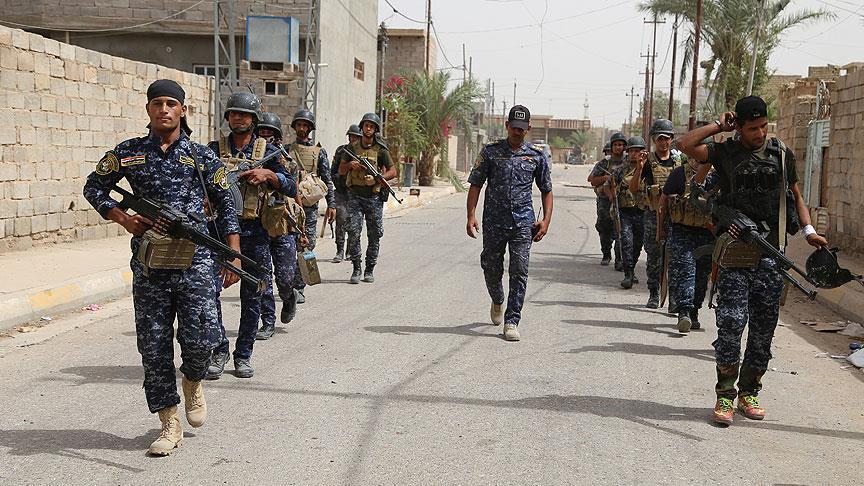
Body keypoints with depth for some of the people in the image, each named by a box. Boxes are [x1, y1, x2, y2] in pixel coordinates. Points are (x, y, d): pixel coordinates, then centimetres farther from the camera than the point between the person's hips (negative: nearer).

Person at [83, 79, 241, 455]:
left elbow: (225, 204, 8)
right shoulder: (128, 153, 8)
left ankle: (192, 382, 26)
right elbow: (94, 187, 17)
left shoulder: (202, 156, 6)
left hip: (195, 259, -1)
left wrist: (234, 253, 1)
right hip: (148, 264, 1)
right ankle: (170, 426, 14)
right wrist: (123, 218, 0)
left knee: (200, 337, -10)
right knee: (154, 346, 3)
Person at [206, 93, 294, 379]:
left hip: (254, 231, 0)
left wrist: (268, 174, -13)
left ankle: (243, 355, 16)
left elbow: (291, 188, 3)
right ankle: (219, 350, 6)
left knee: (252, 296, 5)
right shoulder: (214, 149, 7)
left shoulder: (267, 151, 7)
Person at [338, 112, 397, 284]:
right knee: (353, 231, -10)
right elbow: (341, 171, 13)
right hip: (355, 196, 1)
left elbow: (393, 172, 0)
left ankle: (370, 269, 15)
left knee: (374, 235, 4)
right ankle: (356, 268, -1)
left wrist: (377, 178, -15)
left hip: (374, 197, -1)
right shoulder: (352, 148, 8)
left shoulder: (381, 149, 0)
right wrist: (350, 165, -8)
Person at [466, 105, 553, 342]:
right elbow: (475, 184, 3)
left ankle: (512, 321, -1)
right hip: (493, 222, 1)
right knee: (491, 269, 10)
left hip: (523, 223, 0)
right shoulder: (490, 151, 3)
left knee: (519, 272, -7)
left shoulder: (537, 155, 6)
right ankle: (497, 302, 40)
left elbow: (546, 190, 12)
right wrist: (471, 216, -7)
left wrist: (546, 220, 0)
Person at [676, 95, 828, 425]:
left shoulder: (782, 154, 11)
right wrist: (719, 126, -1)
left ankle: (750, 392, 20)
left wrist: (809, 230, 6)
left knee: (763, 329, 7)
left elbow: (796, 196, 19)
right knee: (732, 322, -11)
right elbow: (685, 145, -9)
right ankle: (725, 395, -1)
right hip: (735, 253, -3)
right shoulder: (725, 153, 4)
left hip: (771, 255, 3)